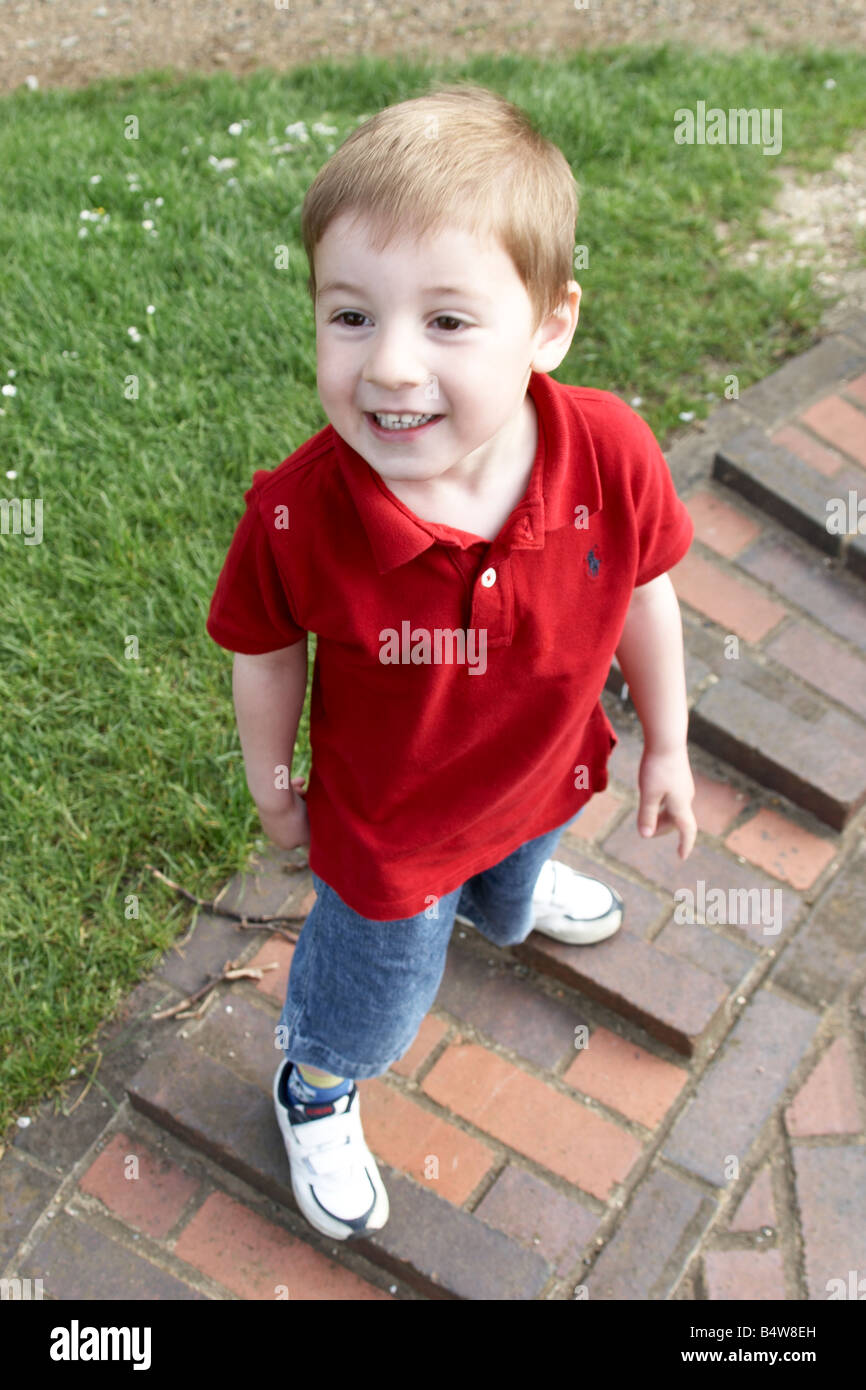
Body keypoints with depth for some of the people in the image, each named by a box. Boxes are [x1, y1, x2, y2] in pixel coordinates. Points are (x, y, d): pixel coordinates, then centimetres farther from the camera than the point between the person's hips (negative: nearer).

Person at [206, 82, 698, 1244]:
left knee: (507, 887, 40)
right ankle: (314, 1092, 61)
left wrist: (666, 746, 3)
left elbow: (643, 595, -11)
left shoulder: (612, 457, -32)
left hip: (547, 773, 3)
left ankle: (506, 894, 80)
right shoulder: (296, 517, -38)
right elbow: (267, 654, -16)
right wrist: (273, 787, 1)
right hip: (387, 826, -3)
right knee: (370, 1002, 25)